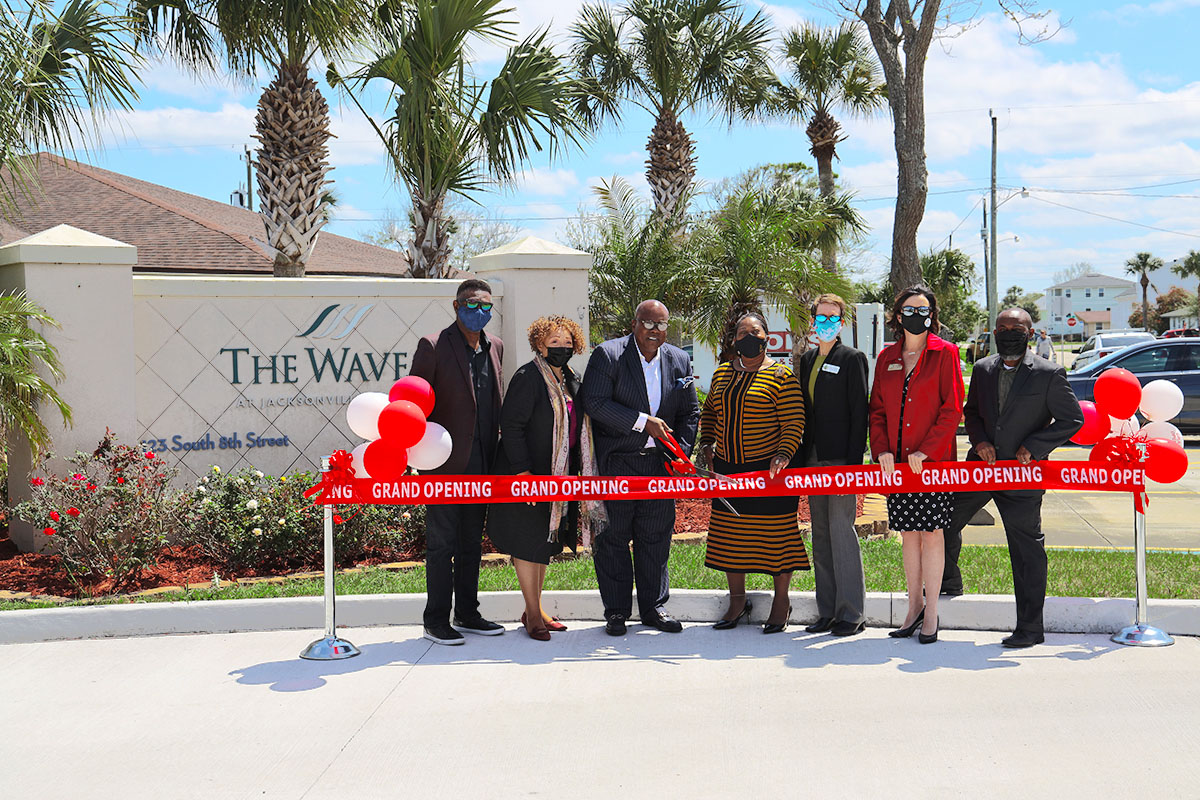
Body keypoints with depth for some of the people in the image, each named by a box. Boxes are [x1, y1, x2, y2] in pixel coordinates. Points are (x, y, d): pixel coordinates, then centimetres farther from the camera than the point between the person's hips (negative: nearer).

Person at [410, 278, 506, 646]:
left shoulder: (494, 347, 11)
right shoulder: (433, 346, -7)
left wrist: (495, 454, 14)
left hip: (481, 464, 6)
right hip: (446, 462, -6)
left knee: (472, 543, 14)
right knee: (442, 544, 0)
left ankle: (467, 614, 23)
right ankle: (436, 621, 8)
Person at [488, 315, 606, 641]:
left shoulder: (570, 380, 11)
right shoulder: (528, 377, -14)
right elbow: (511, 425, -18)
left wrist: (575, 472, 14)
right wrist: (522, 471, -22)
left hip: (556, 477, 8)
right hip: (528, 477, -8)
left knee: (545, 542, 14)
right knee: (528, 543, -1)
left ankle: (534, 609, 25)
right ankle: (533, 614, 7)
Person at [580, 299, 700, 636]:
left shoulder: (679, 361, 8)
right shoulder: (607, 355, -7)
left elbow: (690, 412, 13)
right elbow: (594, 403, -16)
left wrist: (680, 454, -1)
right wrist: (643, 421, -18)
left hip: (660, 463, 4)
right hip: (615, 462, -4)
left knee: (656, 536, 9)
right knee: (613, 536, 2)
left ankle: (654, 606, 20)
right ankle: (616, 611, 12)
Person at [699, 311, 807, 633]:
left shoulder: (780, 375, -5)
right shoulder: (722, 373, 12)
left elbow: (794, 422, -10)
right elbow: (709, 411, 25)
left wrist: (783, 454, -21)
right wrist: (707, 443, 14)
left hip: (768, 469, -5)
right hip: (728, 468, 5)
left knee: (776, 533, 0)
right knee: (730, 533, 9)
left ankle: (781, 601, 14)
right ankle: (737, 600, 22)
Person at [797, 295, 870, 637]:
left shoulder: (853, 359, -3)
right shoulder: (806, 360, 16)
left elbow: (859, 412, -8)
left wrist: (854, 461, -14)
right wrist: (801, 456, 11)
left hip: (841, 459, -7)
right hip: (813, 460, 7)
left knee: (841, 531, -9)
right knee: (820, 536, 9)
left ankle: (851, 613, -2)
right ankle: (827, 611, 14)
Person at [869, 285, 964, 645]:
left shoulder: (945, 353, -2)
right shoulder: (887, 357, 11)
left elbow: (952, 409, -6)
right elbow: (877, 408, 12)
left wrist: (925, 450, -14)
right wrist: (881, 449, -3)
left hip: (934, 460, -4)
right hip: (896, 461, 4)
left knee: (931, 531, -1)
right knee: (908, 532, 9)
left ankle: (931, 614, 6)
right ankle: (915, 607, 19)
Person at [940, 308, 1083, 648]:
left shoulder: (1049, 374, -8)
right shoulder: (982, 369, 7)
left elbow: (1072, 419, -6)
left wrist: (1033, 446, -14)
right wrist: (978, 439, -3)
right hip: (981, 466, 5)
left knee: (1027, 550, -2)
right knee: (944, 520, 15)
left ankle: (1030, 629, 6)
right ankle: (949, 582, 43)